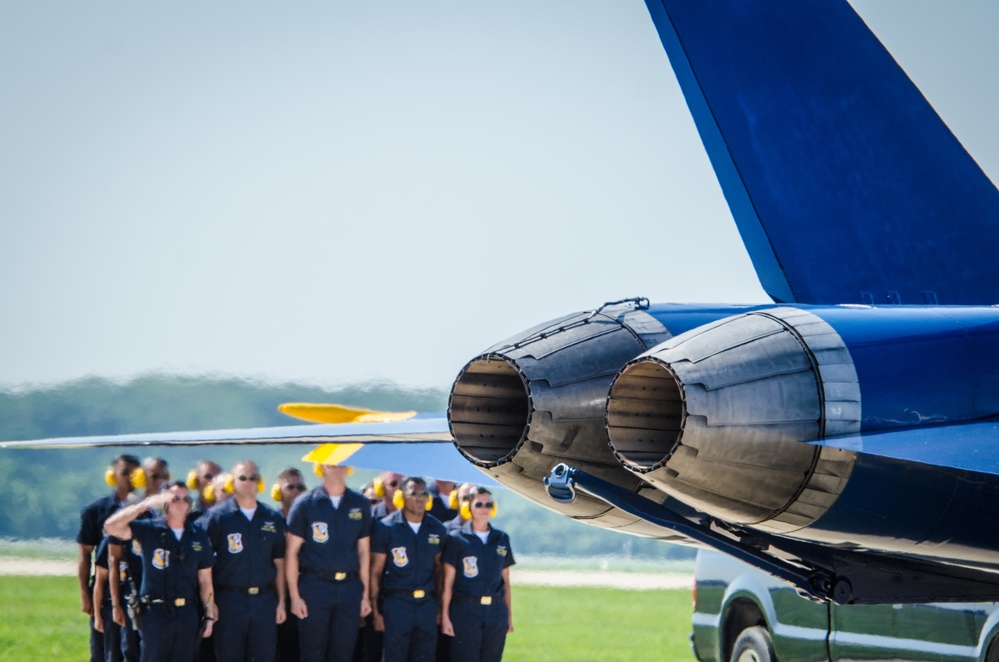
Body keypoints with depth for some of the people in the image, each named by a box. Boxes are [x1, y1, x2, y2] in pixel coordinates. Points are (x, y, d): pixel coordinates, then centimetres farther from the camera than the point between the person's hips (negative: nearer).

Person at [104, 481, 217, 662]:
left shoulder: (199, 536, 9)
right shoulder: (149, 530, -2)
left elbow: (205, 580, 12)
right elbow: (111, 526, -17)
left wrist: (210, 615, 8)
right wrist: (146, 504, -22)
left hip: (188, 613, 4)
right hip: (156, 613, -3)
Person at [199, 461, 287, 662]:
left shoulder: (272, 518, 10)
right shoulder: (217, 516, -1)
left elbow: (279, 563, 12)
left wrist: (281, 601, 7)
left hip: (264, 600, 3)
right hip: (229, 600, -3)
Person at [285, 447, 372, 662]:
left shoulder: (359, 504, 9)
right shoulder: (305, 504, 0)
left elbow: (364, 551, 13)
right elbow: (291, 552, 0)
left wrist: (365, 594, 9)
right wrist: (294, 596, -6)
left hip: (350, 588, 3)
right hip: (314, 586, -3)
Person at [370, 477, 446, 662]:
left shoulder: (436, 529, 8)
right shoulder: (385, 528, -2)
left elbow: (438, 568, 14)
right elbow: (375, 572, -1)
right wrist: (376, 611, -5)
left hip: (428, 604, 4)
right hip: (397, 603, -4)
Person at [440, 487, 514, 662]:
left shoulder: (501, 539, 12)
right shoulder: (457, 539, 0)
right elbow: (448, 581, -2)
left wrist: (509, 614, 14)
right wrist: (445, 616, -7)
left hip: (496, 612, 4)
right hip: (465, 610, -4)